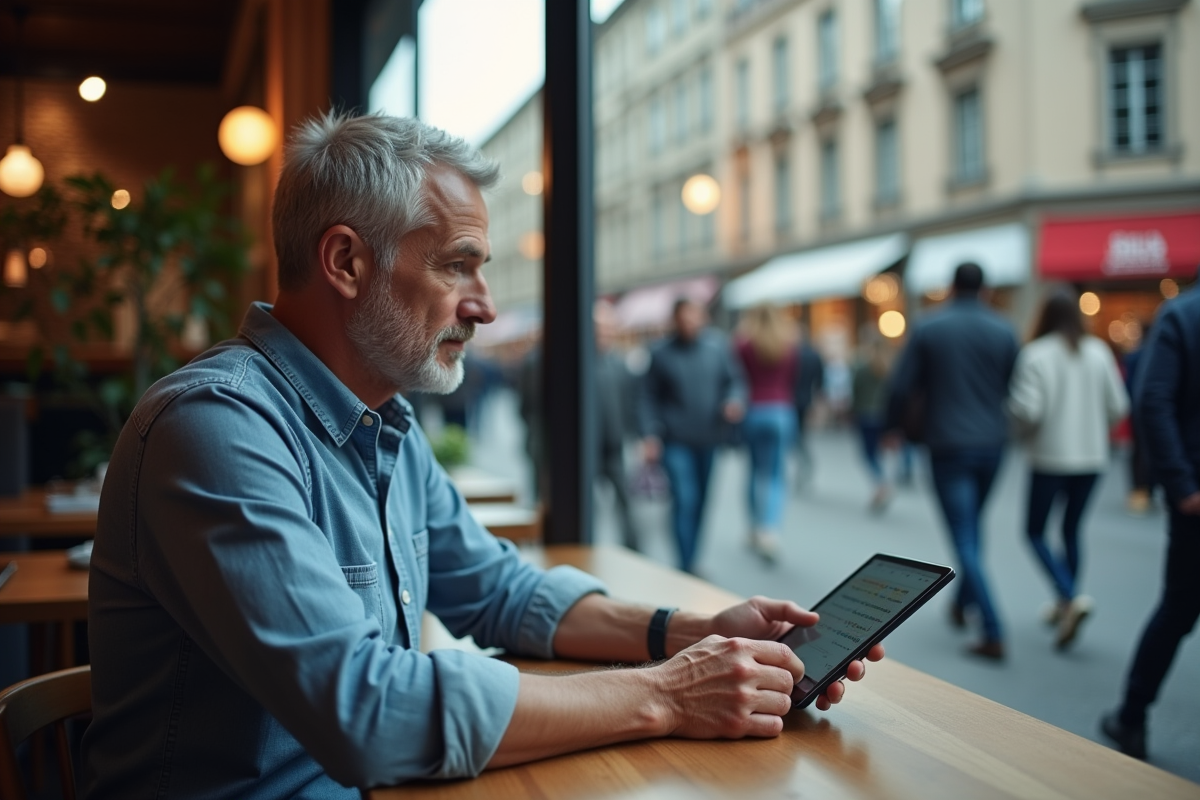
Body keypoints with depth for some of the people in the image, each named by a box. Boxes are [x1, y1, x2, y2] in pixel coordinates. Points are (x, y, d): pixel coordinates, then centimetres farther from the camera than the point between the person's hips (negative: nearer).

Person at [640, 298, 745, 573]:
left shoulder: (717, 345, 1)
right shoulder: (661, 353, -4)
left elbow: (735, 380, 7)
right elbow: (649, 397, -1)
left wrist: (736, 401, -14)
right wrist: (650, 435, -8)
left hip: (709, 439, 3)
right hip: (676, 440, -3)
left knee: (702, 501, 13)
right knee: (685, 500, -12)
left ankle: (692, 559, 29)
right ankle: (686, 566, -5)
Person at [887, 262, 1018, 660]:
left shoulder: (927, 328, -5)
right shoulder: (1003, 330, 0)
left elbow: (901, 388, -5)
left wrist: (894, 427, 11)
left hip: (948, 445, -3)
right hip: (992, 444, 3)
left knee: (964, 539, -3)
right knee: (973, 524, 23)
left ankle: (993, 633, -9)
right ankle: (963, 602, 34)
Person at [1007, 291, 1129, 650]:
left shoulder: (1036, 354, -12)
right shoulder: (1099, 351, 0)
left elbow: (1026, 409, -18)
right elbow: (1118, 407, 0)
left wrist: (1029, 429, 4)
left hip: (1049, 457, -4)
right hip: (1091, 458, 4)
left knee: (1035, 531, 8)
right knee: (1072, 530, 18)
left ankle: (1071, 597, -11)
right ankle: (1065, 606, 25)